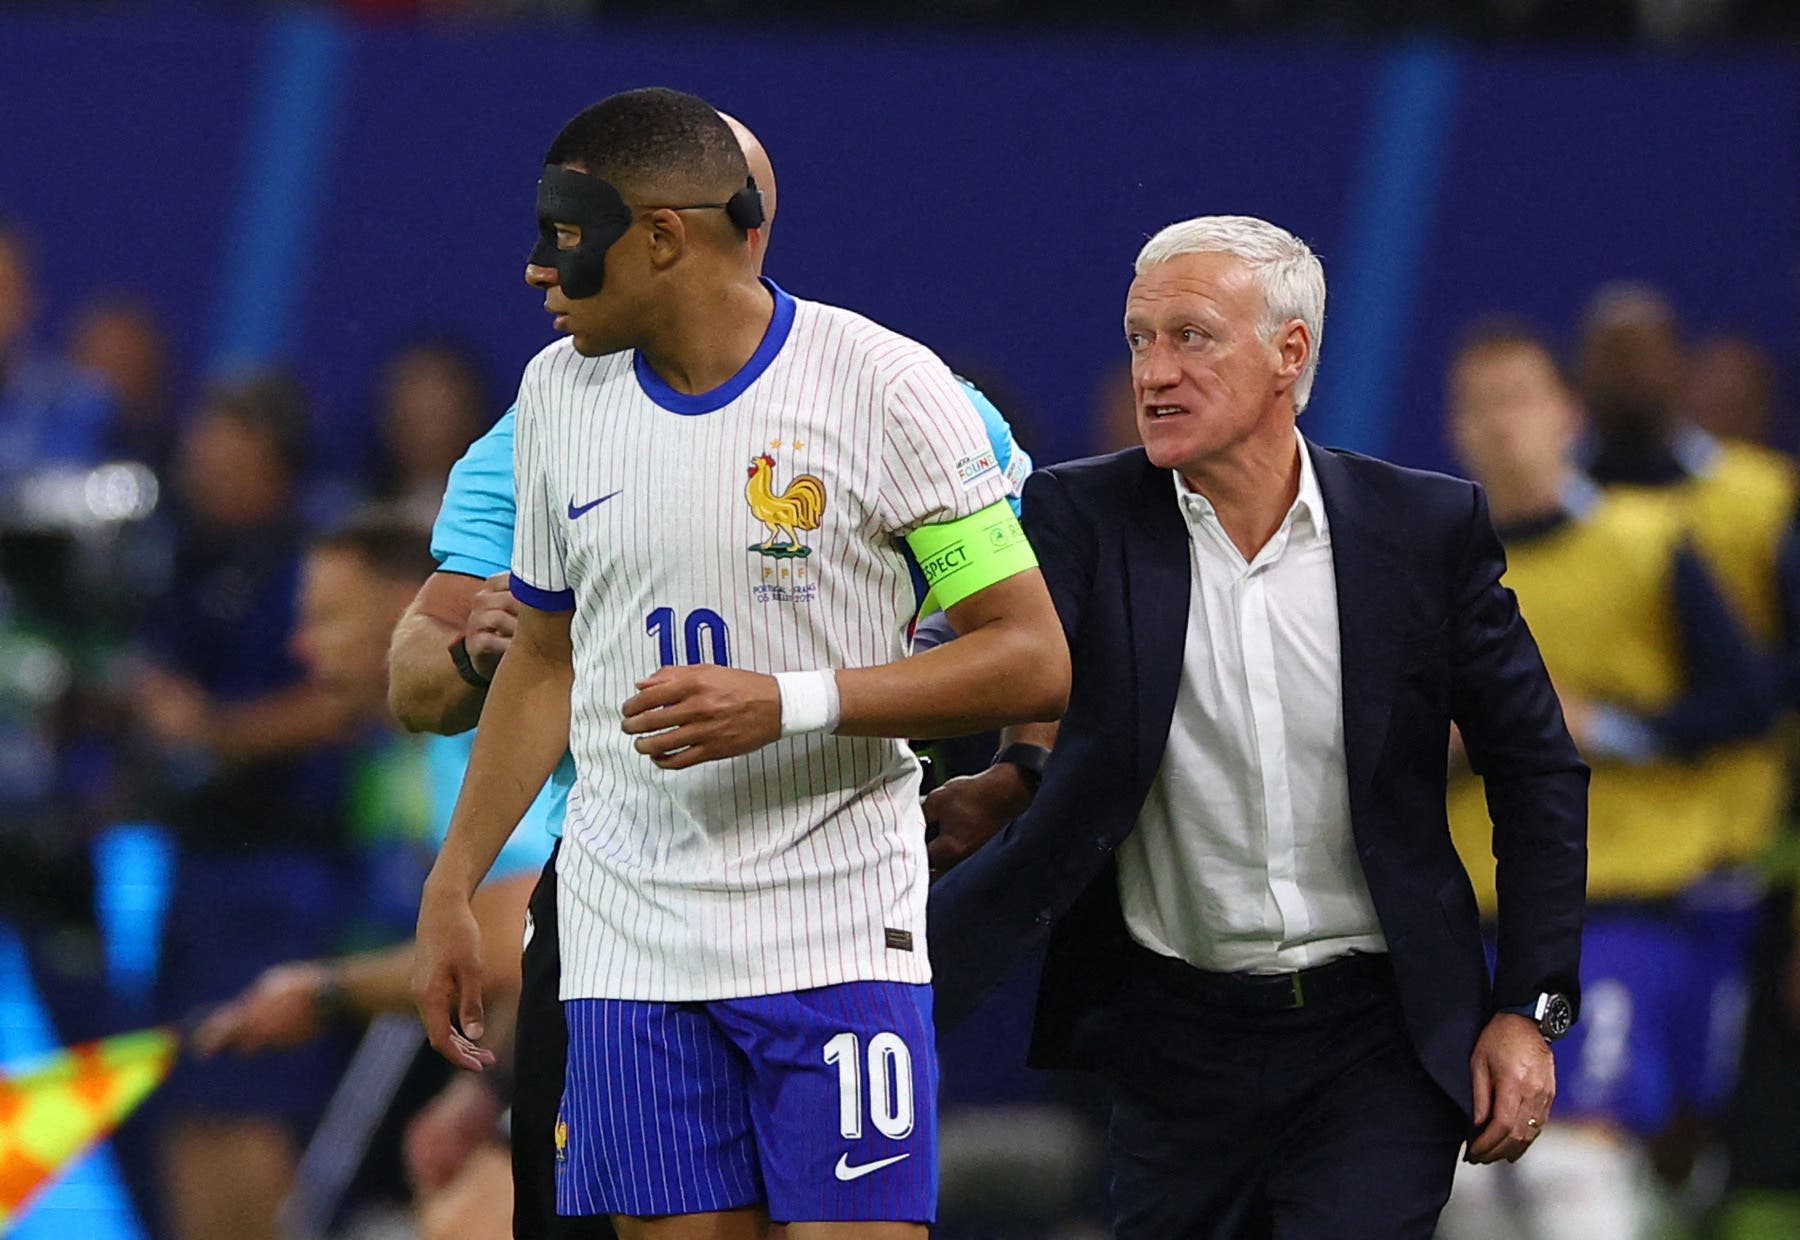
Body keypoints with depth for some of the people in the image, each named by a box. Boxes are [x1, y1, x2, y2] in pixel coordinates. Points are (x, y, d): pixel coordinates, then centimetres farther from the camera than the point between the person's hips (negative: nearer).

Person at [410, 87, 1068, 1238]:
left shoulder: (884, 385, -8)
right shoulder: (560, 392, 9)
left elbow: (1033, 659, -9)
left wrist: (789, 703, -20)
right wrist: (451, 888, 19)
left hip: (838, 927, -4)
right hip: (628, 946, 4)